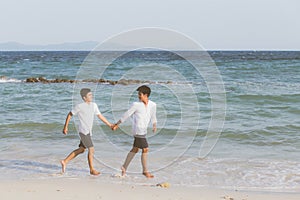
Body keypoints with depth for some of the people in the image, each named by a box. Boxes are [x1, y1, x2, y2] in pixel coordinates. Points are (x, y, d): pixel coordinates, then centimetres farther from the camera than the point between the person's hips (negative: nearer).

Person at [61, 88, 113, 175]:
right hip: (83, 131, -8)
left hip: (88, 132, 8)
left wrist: (110, 125, 7)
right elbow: (70, 115, -1)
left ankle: (65, 161, 25)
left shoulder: (94, 105, 8)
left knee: (81, 149, 16)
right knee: (91, 150, -8)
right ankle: (92, 169, 4)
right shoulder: (79, 106, -10)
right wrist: (65, 127, 0)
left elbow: (100, 116, 12)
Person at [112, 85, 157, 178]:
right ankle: (145, 171, 2)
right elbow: (126, 115, -3)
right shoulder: (136, 105, -9)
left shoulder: (153, 105, 3)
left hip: (143, 130, 6)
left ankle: (124, 167, 26)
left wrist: (154, 126, 3)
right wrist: (117, 124, 3)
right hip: (138, 130, -6)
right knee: (145, 149, -8)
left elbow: (153, 116, 16)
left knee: (135, 149, 15)